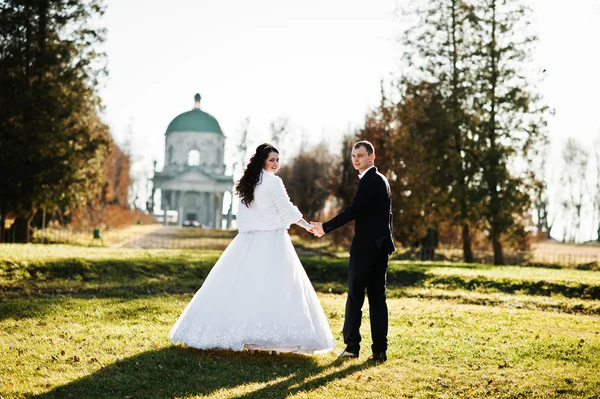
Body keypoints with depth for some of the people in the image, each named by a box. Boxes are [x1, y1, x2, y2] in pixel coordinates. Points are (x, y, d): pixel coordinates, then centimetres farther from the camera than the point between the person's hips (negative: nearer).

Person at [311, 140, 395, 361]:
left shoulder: (370, 180, -12)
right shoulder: (381, 180, 18)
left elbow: (353, 210, -19)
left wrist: (326, 227, -14)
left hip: (365, 246, -9)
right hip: (380, 246, 9)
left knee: (355, 296, -2)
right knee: (377, 297, 6)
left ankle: (352, 345, 1)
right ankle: (379, 349, 6)